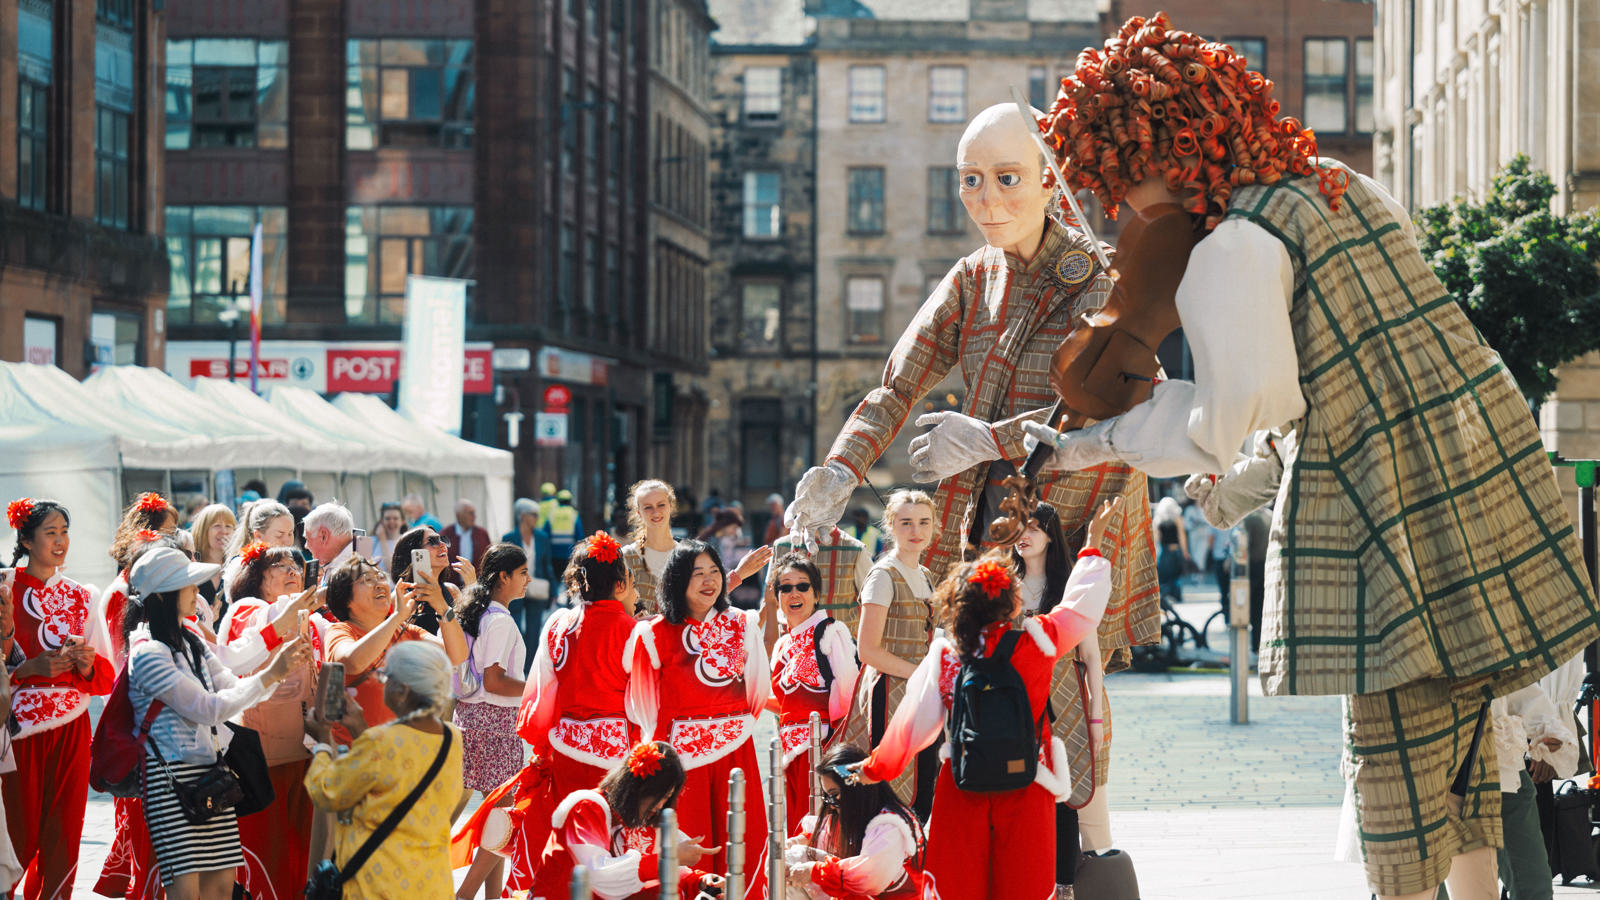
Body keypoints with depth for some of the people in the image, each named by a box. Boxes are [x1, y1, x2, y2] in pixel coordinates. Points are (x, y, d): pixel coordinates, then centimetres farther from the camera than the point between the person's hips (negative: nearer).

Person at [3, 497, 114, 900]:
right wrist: (33, 666, -18)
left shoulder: (80, 597, 12)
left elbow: (107, 677, 11)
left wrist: (88, 663, -9)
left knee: (63, 837, 1)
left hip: (71, 728, 4)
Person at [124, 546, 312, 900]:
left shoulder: (191, 643, 14)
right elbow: (210, 709, -17)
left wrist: (283, 667, 0)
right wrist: (270, 675, -15)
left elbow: (234, 691, 15)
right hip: (171, 777, -8)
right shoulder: (148, 653, -14)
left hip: (210, 772, 8)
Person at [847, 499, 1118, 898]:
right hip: (1025, 789, -1)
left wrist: (877, 767, 13)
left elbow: (914, 723, -1)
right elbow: (1081, 606, 7)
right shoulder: (1034, 643, -7)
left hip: (962, 787, 1)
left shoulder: (943, 657, -5)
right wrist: (1093, 544, 21)